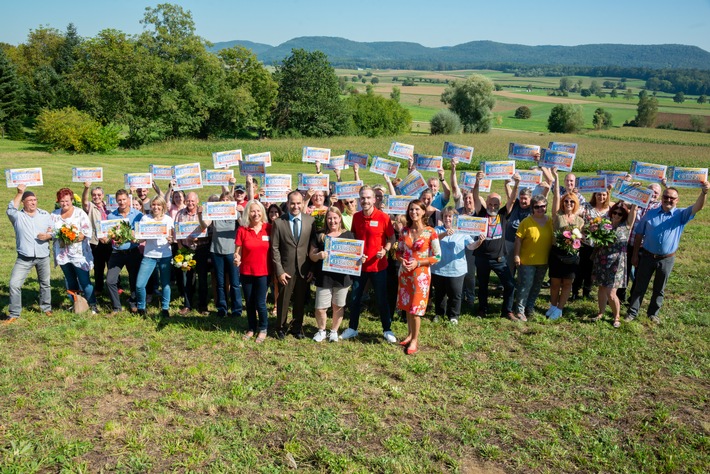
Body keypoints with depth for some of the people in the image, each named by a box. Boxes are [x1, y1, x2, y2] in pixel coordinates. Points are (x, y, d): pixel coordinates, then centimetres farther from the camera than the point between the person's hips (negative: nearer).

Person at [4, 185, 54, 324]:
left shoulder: (45, 215, 4)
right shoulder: (17, 216, -3)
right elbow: (10, 210, -27)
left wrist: (48, 236, -16)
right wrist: (19, 193, -25)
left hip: (43, 257, 2)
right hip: (24, 258, -2)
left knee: (45, 283, 14)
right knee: (14, 284, -7)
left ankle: (46, 307, 32)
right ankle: (14, 314, 5)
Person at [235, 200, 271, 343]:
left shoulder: (269, 228, -5)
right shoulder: (242, 229, -5)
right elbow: (237, 252, -1)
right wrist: (236, 259, -23)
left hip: (263, 272, -1)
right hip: (246, 272, 1)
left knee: (260, 303, 0)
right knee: (249, 303, 13)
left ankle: (263, 329, 22)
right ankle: (251, 328, 30)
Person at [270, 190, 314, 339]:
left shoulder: (310, 220, -1)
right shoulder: (279, 222, -6)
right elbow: (275, 248, -4)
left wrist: (312, 268, -1)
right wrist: (279, 271, -9)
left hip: (304, 269, 2)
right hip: (286, 269, -1)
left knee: (300, 300, 12)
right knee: (283, 300, 9)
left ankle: (297, 327, 30)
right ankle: (281, 328, 28)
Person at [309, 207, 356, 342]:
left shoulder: (349, 235, 5)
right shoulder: (319, 235, 3)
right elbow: (311, 255, 2)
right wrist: (319, 255, -20)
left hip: (342, 277, 1)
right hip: (324, 277, -1)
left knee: (338, 306, 12)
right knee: (320, 308, 0)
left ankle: (334, 331, 32)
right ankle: (321, 331, 26)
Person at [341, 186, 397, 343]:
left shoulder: (383, 217, -12)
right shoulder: (356, 217, 0)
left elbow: (391, 238, -4)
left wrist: (385, 250, -21)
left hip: (378, 265, -3)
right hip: (359, 264, 4)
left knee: (382, 299, 8)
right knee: (355, 298, 12)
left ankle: (387, 330, 23)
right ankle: (352, 328, 28)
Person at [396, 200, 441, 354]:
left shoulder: (430, 232, -10)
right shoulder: (405, 231, 3)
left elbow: (437, 256, -9)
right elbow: (399, 251, 12)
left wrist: (417, 263, -17)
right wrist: (402, 260, -11)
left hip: (421, 274, -4)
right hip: (405, 273, 4)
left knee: (416, 307, -2)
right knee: (407, 305, 12)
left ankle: (415, 340, 11)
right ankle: (410, 334, 29)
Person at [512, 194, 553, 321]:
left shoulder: (550, 222, 1)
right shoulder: (526, 222, -12)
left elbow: (554, 239, 9)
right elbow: (518, 239, -10)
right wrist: (516, 255, -12)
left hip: (543, 262, 5)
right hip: (527, 261, -5)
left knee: (536, 286, 17)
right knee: (525, 285, -2)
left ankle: (530, 308, 32)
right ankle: (519, 311, 8)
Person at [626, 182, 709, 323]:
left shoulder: (681, 215, -2)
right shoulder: (650, 214, -1)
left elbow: (698, 207, -21)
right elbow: (639, 235, 3)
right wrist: (635, 255, 1)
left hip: (667, 260, 0)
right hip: (647, 257, 0)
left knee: (659, 289, 15)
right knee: (639, 287, 7)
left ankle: (653, 313, 31)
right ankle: (632, 312, 18)